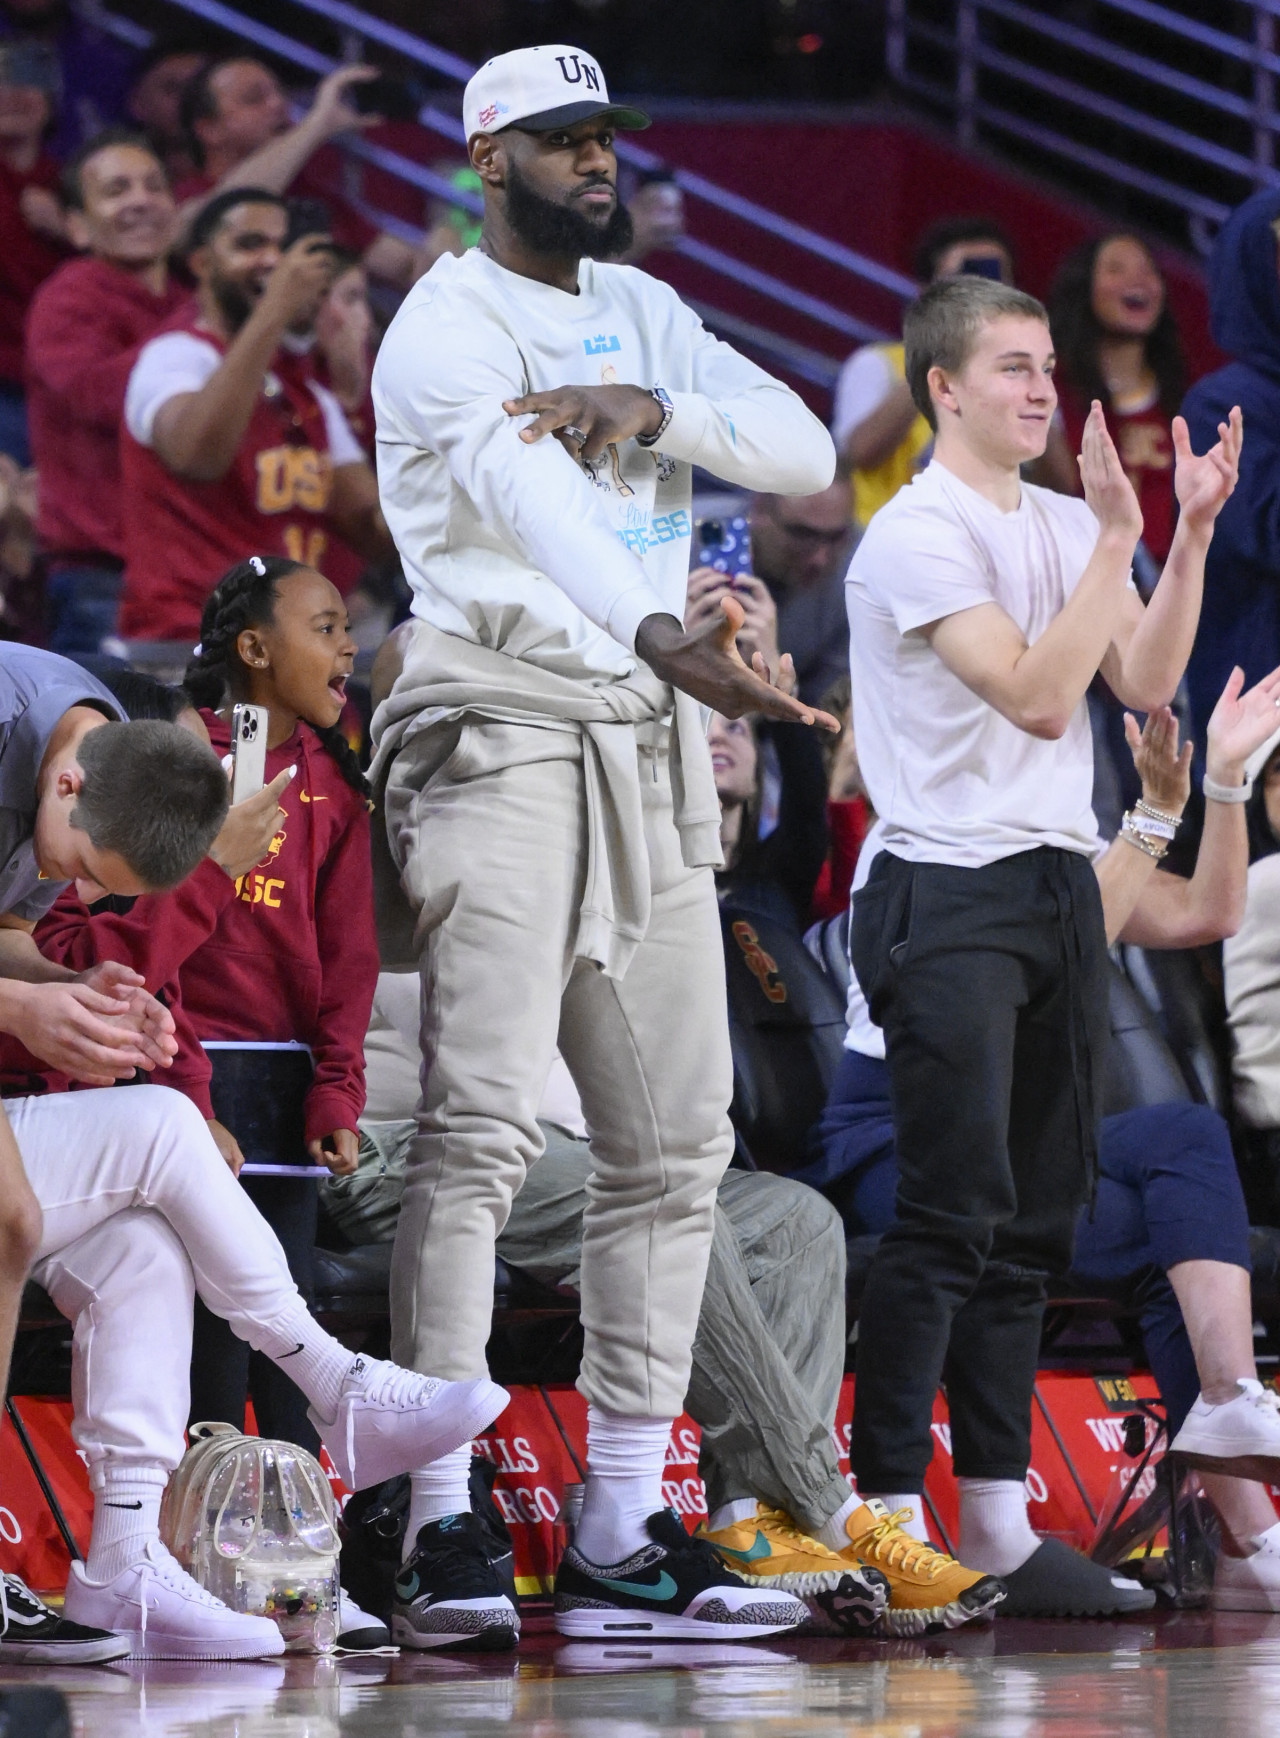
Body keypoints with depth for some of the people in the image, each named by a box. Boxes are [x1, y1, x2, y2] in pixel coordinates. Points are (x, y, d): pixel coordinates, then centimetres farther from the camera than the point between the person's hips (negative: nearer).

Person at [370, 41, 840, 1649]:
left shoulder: (639, 312, 18)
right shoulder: (446, 327, -7)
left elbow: (806, 451, 7)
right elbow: (531, 498, -27)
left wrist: (655, 408, -12)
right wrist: (661, 636, -44)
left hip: (650, 741, 8)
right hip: (497, 725, -8)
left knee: (675, 1141, 6)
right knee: (483, 1124, -16)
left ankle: (623, 1532, 10)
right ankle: (442, 1528, -16)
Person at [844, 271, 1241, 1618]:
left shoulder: (1064, 528, 15)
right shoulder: (918, 535, -9)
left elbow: (1146, 684, 6)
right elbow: (1035, 693, -18)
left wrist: (1193, 531, -1)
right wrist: (1118, 538, -17)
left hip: (1061, 887, 8)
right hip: (950, 898, -8)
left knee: (1036, 1219, 7)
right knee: (951, 1217, -12)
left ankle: (996, 1522, 10)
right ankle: (883, 1518, -9)